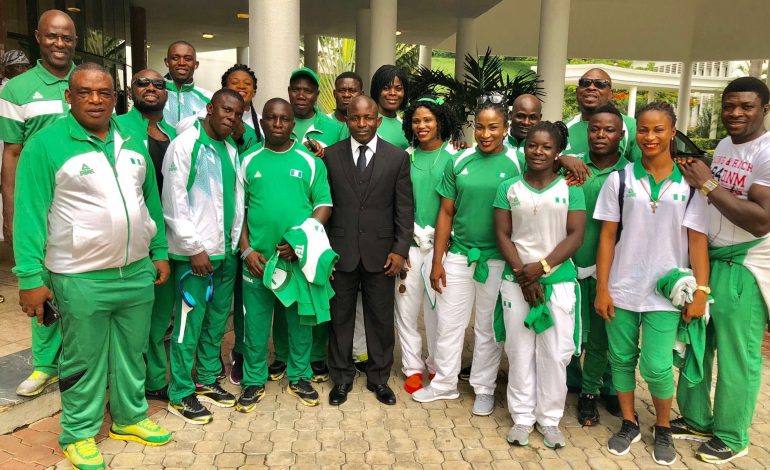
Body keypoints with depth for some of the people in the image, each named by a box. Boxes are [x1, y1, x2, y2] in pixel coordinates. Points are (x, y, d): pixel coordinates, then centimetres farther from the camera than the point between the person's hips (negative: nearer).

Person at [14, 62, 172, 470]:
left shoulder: (132, 142, 8)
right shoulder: (46, 144, -9)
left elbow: (151, 199, 12)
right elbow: (30, 214, -11)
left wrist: (160, 252, 10)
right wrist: (31, 277, -15)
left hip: (138, 272, 5)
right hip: (81, 280, -5)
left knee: (131, 354, 18)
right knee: (84, 362, 9)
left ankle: (130, 417, 36)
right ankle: (79, 434, 28)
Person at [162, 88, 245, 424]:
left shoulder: (231, 151, 12)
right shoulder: (184, 145, -8)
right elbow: (174, 204, -12)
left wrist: (236, 243, 7)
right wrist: (195, 248, -14)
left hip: (227, 252, 7)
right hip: (196, 253, -7)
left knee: (217, 320, 14)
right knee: (189, 324, 1)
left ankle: (206, 380, 30)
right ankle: (179, 394, 15)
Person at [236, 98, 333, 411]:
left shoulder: (311, 162, 3)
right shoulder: (248, 161, 5)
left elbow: (324, 205, -1)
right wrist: (246, 250, -5)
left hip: (299, 258, 0)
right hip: (257, 259, 0)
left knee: (300, 321, 12)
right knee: (255, 323, 8)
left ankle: (299, 377, 30)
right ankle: (254, 381, 25)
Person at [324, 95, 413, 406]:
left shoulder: (398, 157, 0)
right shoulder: (330, 155, 2)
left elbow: (404, 209, 0)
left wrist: (400, 250, -6)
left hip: (381, 252, 0)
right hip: (340, 251, 1)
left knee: (381, 318, 9)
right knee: (340, 317, 11)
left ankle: (379, 377, 28)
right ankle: (341, 377, 28)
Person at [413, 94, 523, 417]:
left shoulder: (516, 164, -5)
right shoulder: (459, 162, 1)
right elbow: (446, 213, 4)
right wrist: (437, 261, 2)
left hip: (497, 259, -2)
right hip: (458, 255, 2)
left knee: (488, 327, 12)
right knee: (448, 321, 10)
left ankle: (484, 388, 29)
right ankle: (444, 383, 29)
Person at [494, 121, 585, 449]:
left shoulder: (570, 188, 3)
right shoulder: (508, 188, 5)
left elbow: (575, 235, -4)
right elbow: (502, 234, 0)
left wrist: (541, 267, -14)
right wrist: (522, 274, -10)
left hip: (559, 280, 0)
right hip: (516, 281, 1)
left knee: (555, 354, 2)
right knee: (520, 351, 5)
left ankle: (549, 419, 18)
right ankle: (522, 417, 19)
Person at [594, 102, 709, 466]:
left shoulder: (689, 183, 0)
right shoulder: (620, 179, 0)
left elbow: (697, 240, 0)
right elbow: (607, 237, 0)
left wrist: (701, 291, -6)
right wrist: (602, 289, -3)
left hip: (666, 292, -1)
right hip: (622, 289, 1)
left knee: (656, 367, 0)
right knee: (621, 359, 10)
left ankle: (663, 429, 26)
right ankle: (629, 424, 31)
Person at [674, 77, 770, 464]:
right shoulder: (724, 146, 12)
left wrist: (708, 184, -20)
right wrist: (698, 180, 2)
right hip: (707, 258, 8)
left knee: (737, 356, 5)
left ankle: (732, 437, 23)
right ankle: (696, 420, 33)